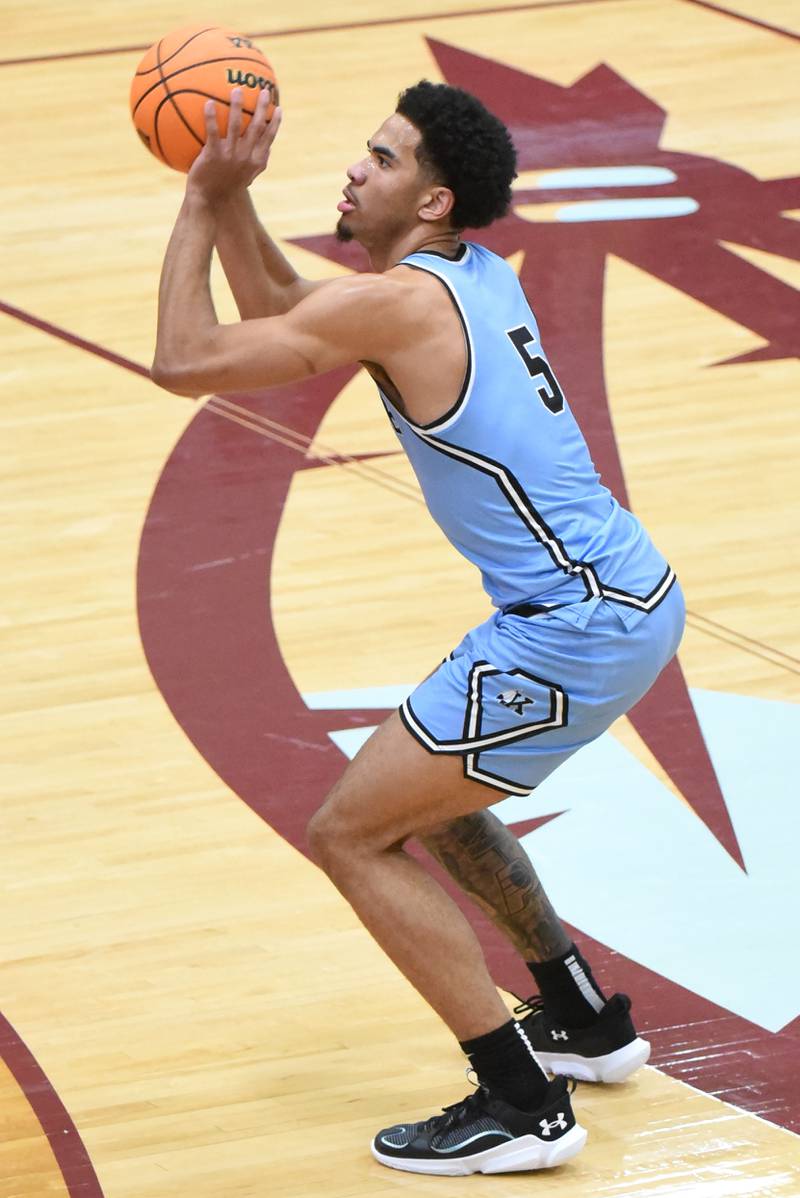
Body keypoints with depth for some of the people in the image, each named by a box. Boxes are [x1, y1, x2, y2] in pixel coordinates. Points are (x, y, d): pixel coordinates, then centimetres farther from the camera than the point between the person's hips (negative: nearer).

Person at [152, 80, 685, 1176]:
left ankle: (523, 1106, -4)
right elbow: (278, 309, 24)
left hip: (574, 631, -10)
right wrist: (230, 197, 12)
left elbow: (183, 361, -13)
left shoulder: (397, 302, -17)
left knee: (351, 834, -2)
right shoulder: (475, 274, 11)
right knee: (423, 792, 28)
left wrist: (201, 202, -5)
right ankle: (586, 1022, 38)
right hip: (634, 596, 10)